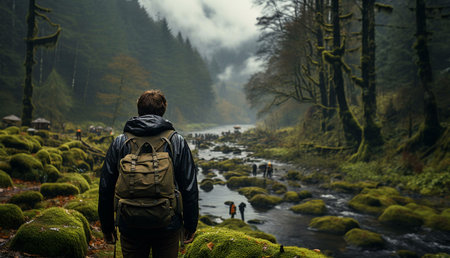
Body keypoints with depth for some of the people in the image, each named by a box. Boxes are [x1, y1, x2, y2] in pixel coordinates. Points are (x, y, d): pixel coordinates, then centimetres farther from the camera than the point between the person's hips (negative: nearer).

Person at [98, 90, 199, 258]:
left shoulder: (119, 143, -1)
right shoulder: (177, 142, -3)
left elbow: (105, 188, 2)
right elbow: (189, 189, -4)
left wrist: (107, 227, 12)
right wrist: (190, 225, 7)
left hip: (130, 227, 1)